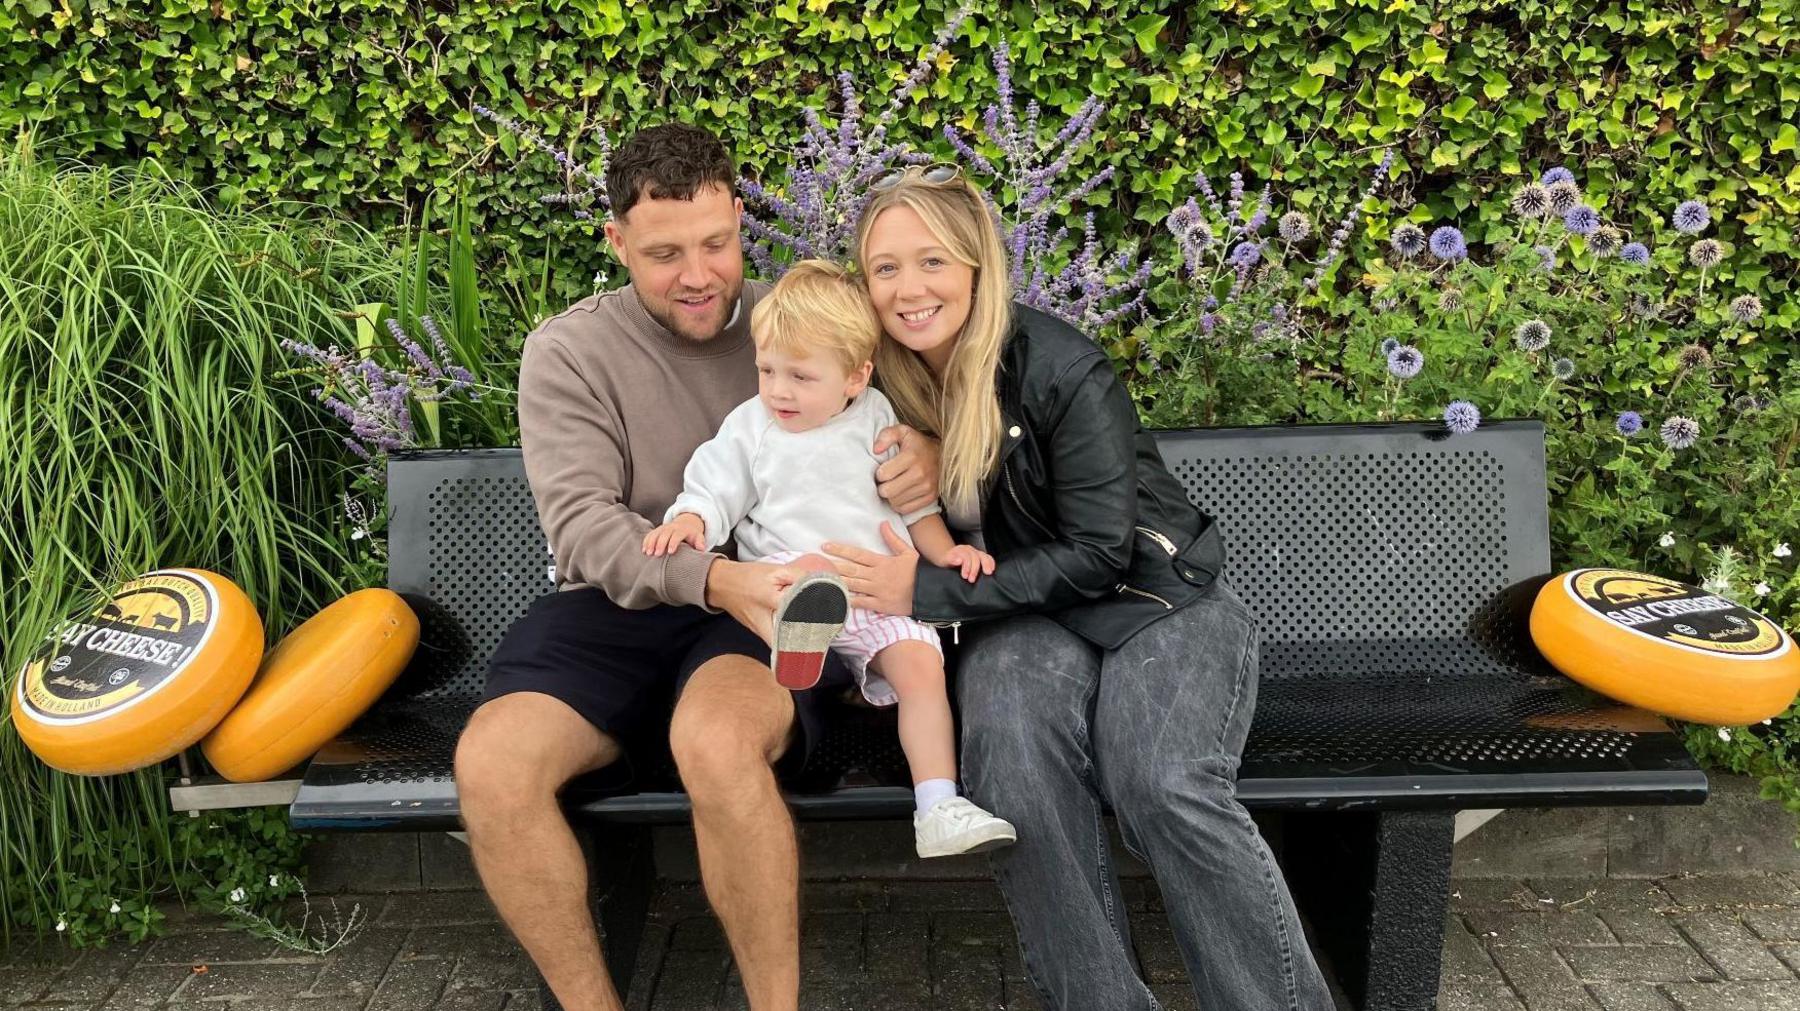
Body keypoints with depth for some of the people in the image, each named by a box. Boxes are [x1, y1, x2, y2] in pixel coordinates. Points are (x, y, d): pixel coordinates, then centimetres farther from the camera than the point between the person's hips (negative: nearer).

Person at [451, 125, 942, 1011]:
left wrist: (926, 456, -16)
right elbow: (583, 527, -9)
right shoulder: (568, 350, 2)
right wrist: (711, 577, -29)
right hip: (618, 610, 2)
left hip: (773, 608, -1)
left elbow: (895, 430, 12)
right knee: (489, 762, -27)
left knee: (715, 740, -36)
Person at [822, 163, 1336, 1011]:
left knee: (1164, 787, -32)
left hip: (1158, 599, -3)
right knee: (1011, 756, -32)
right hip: (1027, 616, 3)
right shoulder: (885, 383, 1)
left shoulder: (1059, 369, -16)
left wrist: (924, 595, -20)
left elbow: (1099, 554, -16)